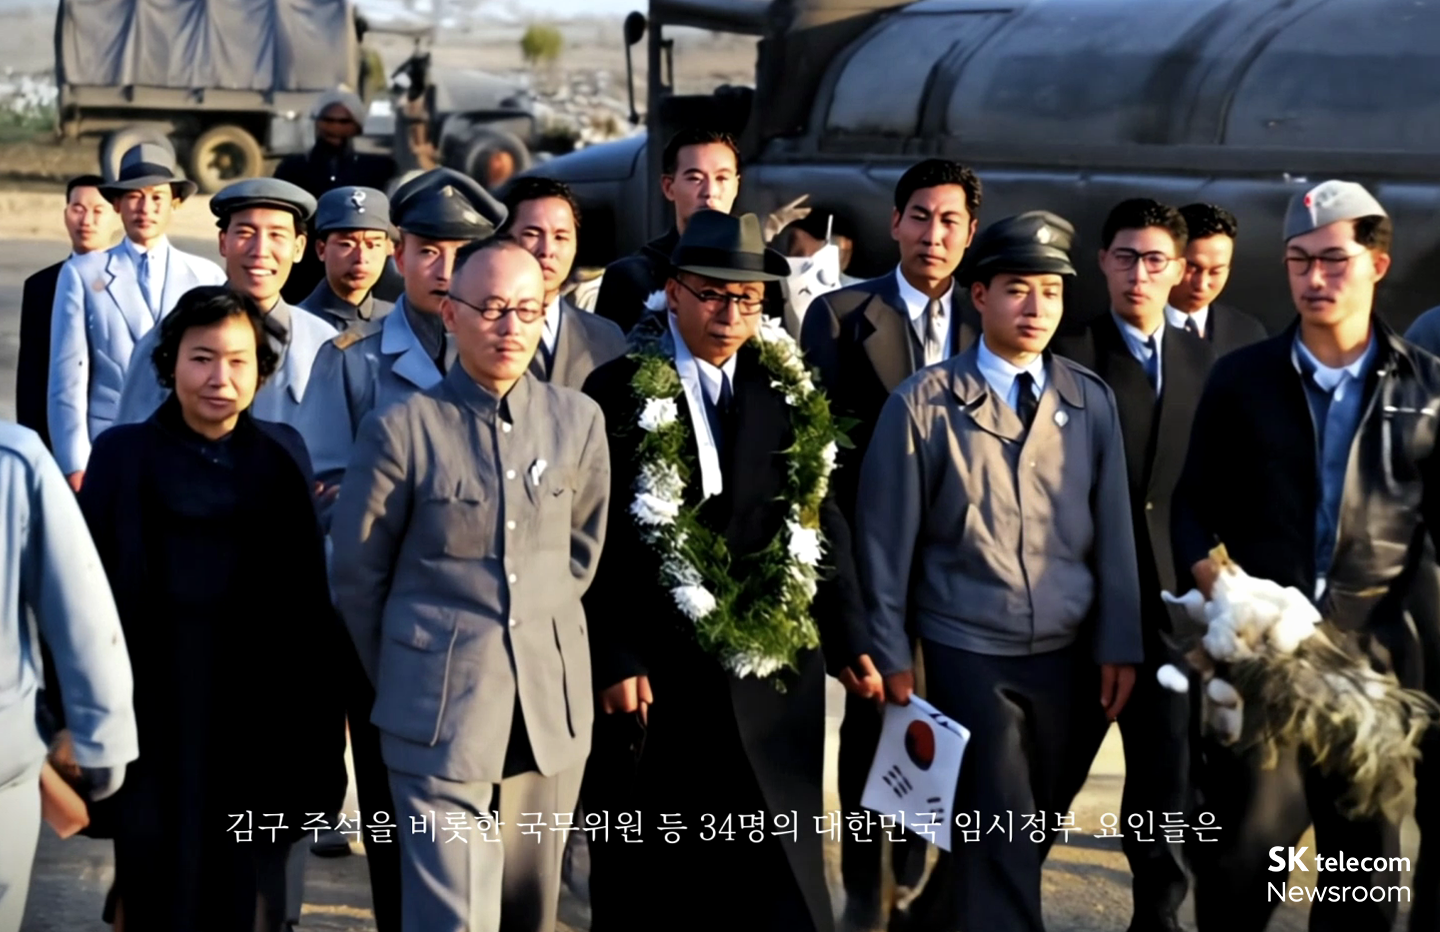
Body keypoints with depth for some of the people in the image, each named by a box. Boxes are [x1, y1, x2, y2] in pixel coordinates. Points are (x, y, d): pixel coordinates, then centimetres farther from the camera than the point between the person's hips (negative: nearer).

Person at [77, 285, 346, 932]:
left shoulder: (282, 455, 3)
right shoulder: (124, 454, -2)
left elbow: (309, 586, 5)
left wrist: (320, 699, 3)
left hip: (258, 713, 2)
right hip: (158, 710, -2)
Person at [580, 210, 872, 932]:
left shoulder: (790, 393, 8)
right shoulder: (619, 393, -3)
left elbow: (822, 522, 9)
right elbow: (599, 544, -5)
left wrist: (846, 641, 4)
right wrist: (615, 661, -10)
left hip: (774, 669, 2)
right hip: (657, 678, -2)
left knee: (780, 872, 2)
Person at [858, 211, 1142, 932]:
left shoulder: (1091, 401, 4)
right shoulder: (924, 403, -5)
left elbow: (1112, 529, 5)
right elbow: (886, 538, -2)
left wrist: (1118, 645, 0)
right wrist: (891, 654, -4)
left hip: (1069, 655, 4)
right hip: (969, 654, -4)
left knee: (1026, 835, 16)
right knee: (1001, 842, -5)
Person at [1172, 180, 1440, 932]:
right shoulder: (1241, 379, 6)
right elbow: (1193, 503, 9)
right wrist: (1206, 575, -10)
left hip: (1378, 654, 1)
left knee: (1365, 859, 9)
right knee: (1240, 848, -2)